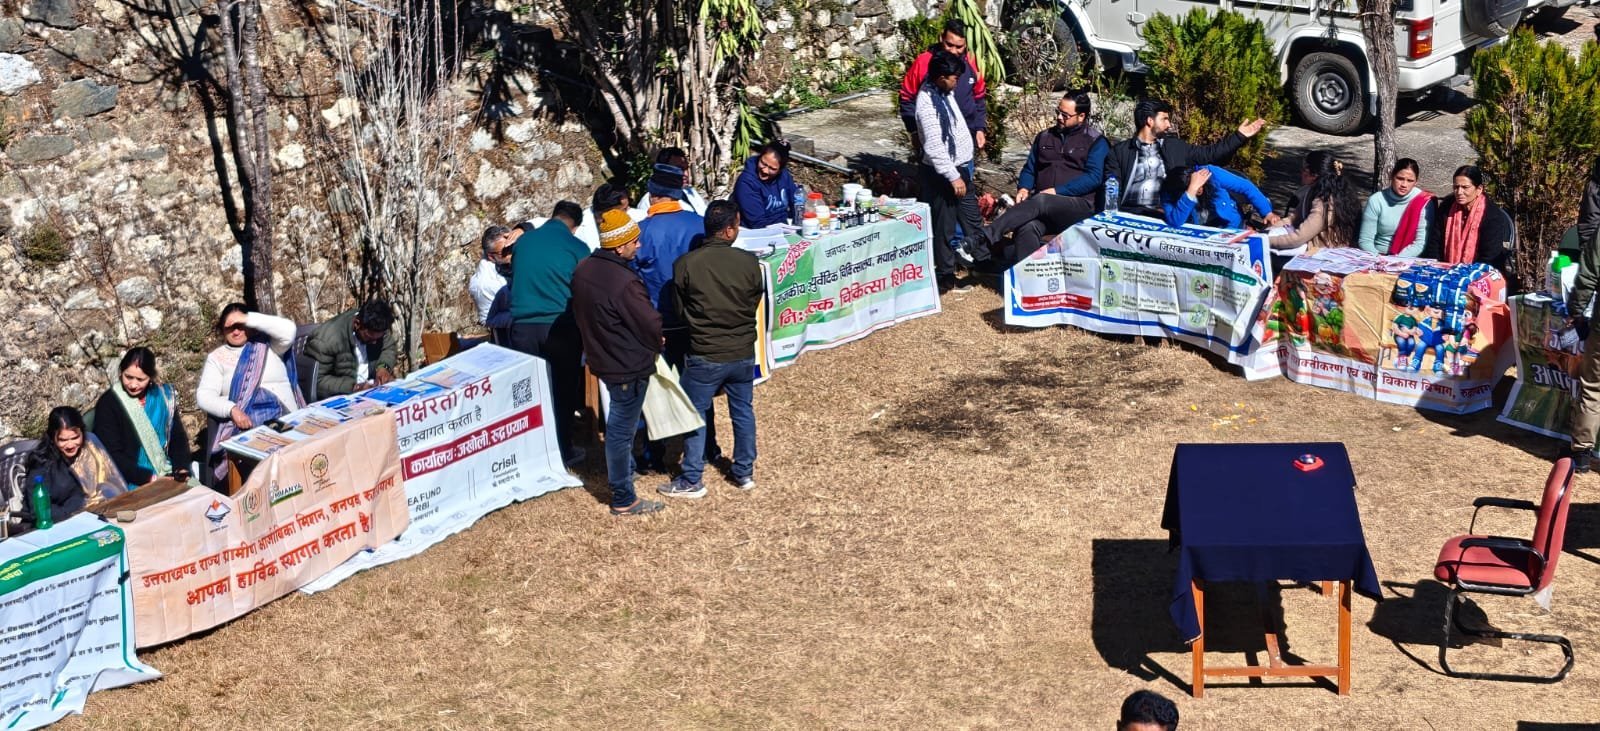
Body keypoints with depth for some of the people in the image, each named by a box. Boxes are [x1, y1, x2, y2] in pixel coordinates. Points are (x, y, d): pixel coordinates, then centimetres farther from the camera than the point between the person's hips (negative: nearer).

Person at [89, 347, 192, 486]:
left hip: (167, 474, 4)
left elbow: (178, 437, 9)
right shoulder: (108, 403, -6)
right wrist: (149, 478, -18)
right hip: (133, 483, -4)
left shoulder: (163, 396, 7)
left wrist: (182, 469, -9)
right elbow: (112, 455, -10)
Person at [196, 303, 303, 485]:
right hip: (243, 424, 0)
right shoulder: (217, 358, 16)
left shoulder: (267, 345, 15)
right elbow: (204, 395, 3)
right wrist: (232, 410, -16)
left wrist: (248, 319, -6)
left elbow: (288, 330, -7)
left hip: (282, 418, 0)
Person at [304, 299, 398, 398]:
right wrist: (353, 387, -31)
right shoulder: (326, 339, -25)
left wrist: (384, 367, -13)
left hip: (371, 385, 6)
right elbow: (317, 380, -22)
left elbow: (388, 348, 8)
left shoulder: (377, 326, -9)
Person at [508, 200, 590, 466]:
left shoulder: (522, 242, 7)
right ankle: (562, 450, 16)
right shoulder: (576, 247, -4)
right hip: (560, 326, -3)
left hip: (522, 326, 3)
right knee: (563, 391, 10)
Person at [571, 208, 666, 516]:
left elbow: (581, 313, 11)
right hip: (628, 366, -8)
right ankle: (623, 500, 15)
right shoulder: (624, 282, -29)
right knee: (621, 430, 3)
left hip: (600, 358, 8)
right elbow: (652, 325, -19)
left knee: (618, 422, 27)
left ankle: (623, 466, 47)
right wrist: (661, 343, 3)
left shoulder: (583, 269, -2)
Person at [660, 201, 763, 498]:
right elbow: (755, 304, 3)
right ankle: (744, 472, 30)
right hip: (743, 353, 2)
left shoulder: (686, 264, -16)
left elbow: (680, 310, -3)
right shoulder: (749, 262, -12)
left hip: (704, 356, -2)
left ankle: (691, 481, 18)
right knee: (743, 411, 19)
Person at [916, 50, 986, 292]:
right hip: (942, 172, -9)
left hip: (959, 166, 9)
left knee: (972, 217, 20)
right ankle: (945, 273, 18)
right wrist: (953, 177, -23)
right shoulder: (928, 104, -25)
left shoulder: (944, 92, 3)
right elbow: (934, 148, -27)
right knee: (944, 225, 5)